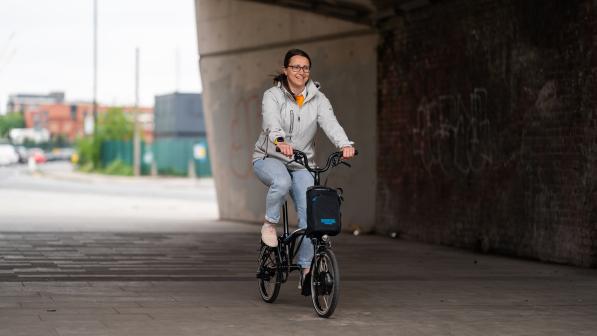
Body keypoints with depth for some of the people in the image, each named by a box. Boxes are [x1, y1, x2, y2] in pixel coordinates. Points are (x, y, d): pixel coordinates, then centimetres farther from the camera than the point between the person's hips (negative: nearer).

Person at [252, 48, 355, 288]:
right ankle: (269, 224, -10)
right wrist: (280, 140, -51)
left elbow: (331, 123, -17)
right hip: (269, 158, -3)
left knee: (309, 212, -12)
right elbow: (271, 122, -28)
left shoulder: (318, 99, 1)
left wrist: (344, 144, -38)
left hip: (301, 163, 3)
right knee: (282, 182, -37)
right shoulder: (273, 96, -7)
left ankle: (306, 267, -1)